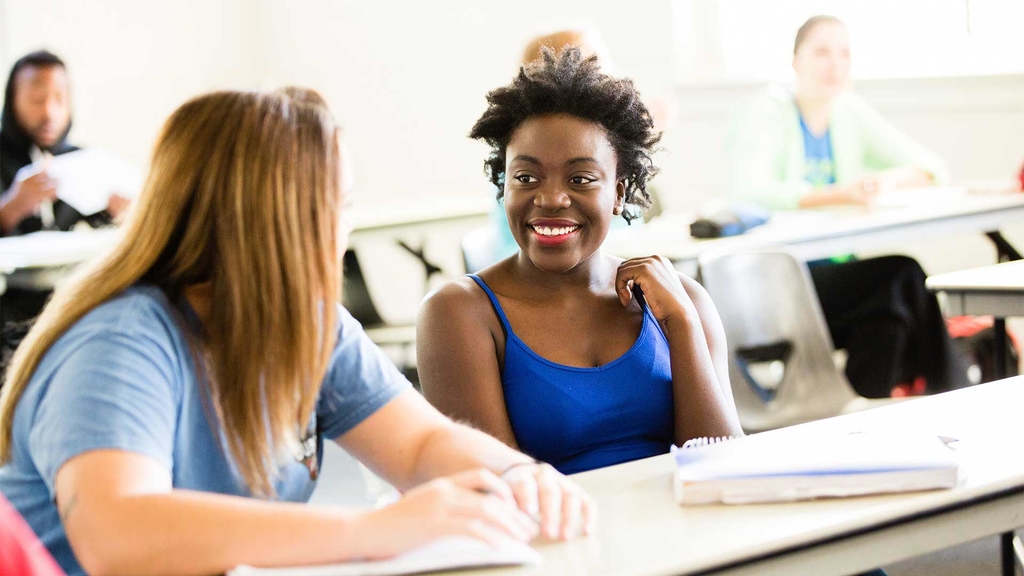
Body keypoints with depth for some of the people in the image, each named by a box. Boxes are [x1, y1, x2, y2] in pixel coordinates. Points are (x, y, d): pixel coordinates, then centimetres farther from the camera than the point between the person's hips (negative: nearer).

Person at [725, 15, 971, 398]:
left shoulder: (850, 113, 9)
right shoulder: (764, 112, -8)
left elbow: (933, 167, 5)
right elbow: (748, 191, -27)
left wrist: (891, 179, -19)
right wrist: (838, 195, -36)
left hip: (832, 276, 6)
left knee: (891, 307, -25)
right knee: (901, 276, -23)